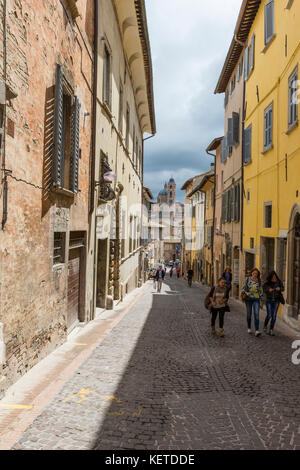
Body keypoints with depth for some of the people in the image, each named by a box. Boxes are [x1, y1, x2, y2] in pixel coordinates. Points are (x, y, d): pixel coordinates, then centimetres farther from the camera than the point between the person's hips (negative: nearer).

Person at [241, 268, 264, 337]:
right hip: (248, 299, 0)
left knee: (256, 314, -12)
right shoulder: (247, 279, 0)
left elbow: (261, 291, 9)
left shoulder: (258, 281, 4)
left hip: (256, 299, 0)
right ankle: (249, 328, 29)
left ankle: (257, 331, -17)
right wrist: (246, 293, -20)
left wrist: (261, 301, 8)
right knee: (249, 314, 9)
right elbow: (243, 288, 1)